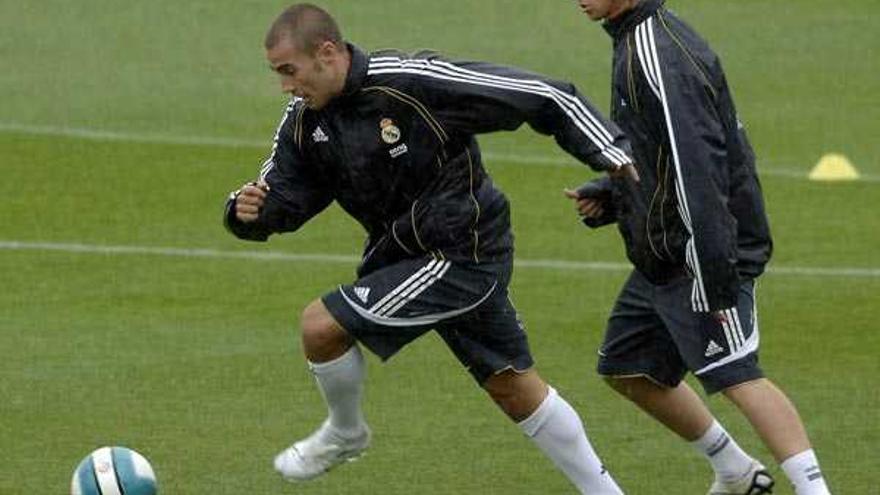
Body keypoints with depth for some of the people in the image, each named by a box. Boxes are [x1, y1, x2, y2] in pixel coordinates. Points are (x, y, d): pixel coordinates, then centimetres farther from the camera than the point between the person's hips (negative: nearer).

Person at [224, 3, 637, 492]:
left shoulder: (415, 82, -25)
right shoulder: (305, 120, -3)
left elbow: (545, 98, -21)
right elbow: (285, 197, 5)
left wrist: (611, 152, -22)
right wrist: (250, 210, -18)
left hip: (462, 256, -8)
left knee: (321, 325, -14)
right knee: (514, 388, 18)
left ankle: (345, 433, 14)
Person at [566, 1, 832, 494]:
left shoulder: (658, 57, -19)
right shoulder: (636, 45, 13)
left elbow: (697, 169, -26)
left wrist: (715, 278, -30)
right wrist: (609, 196, 9)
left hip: (703, 255, -11)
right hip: (662, 257, 11)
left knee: (736, 376, -17)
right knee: (628, 370, 18)